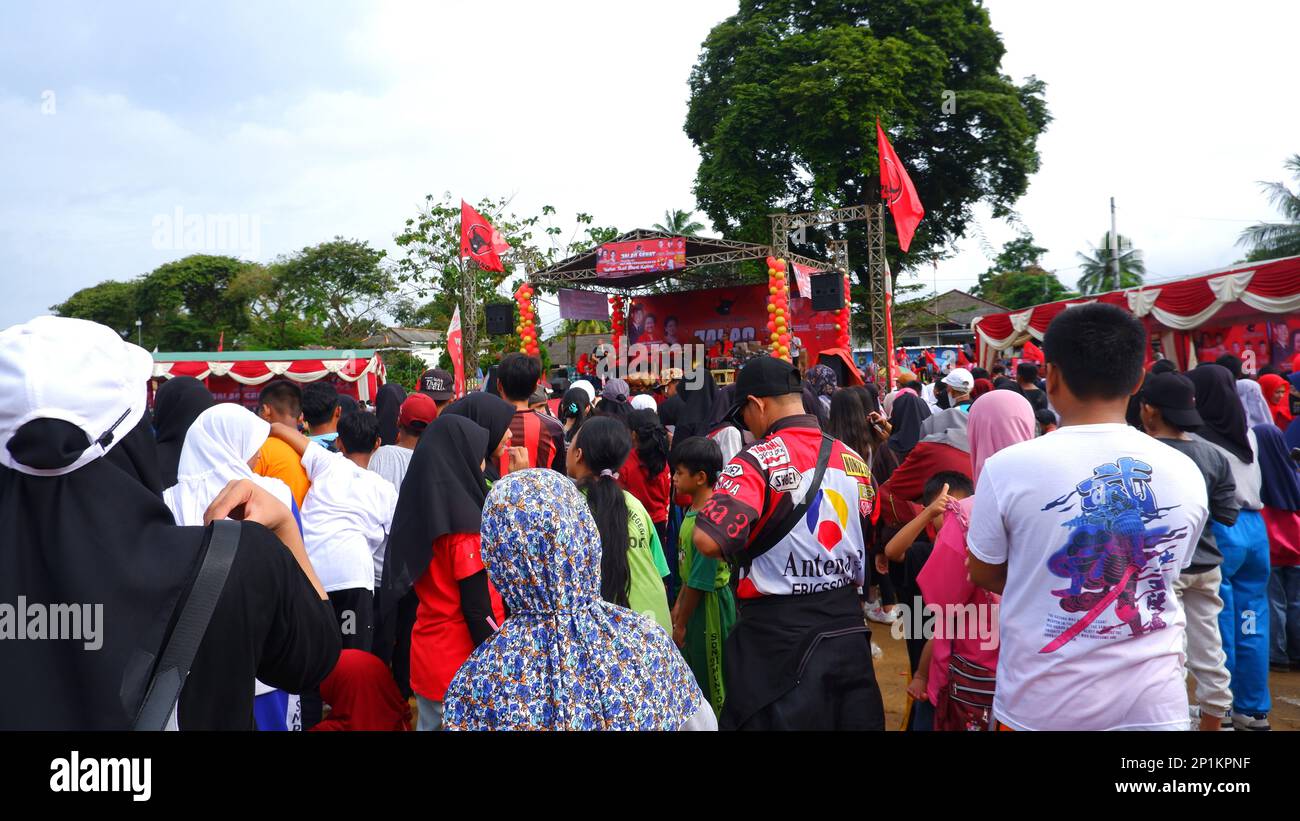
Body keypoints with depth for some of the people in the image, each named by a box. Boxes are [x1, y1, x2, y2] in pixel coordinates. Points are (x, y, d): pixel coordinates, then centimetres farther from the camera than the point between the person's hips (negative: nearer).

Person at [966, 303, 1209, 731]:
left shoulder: (1007, 467, -15)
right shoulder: (1186, 473, -5)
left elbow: (983, 574, 0)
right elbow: (1160, 575, 10)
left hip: (1041, 703, -1)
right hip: (1153, 704, 2)